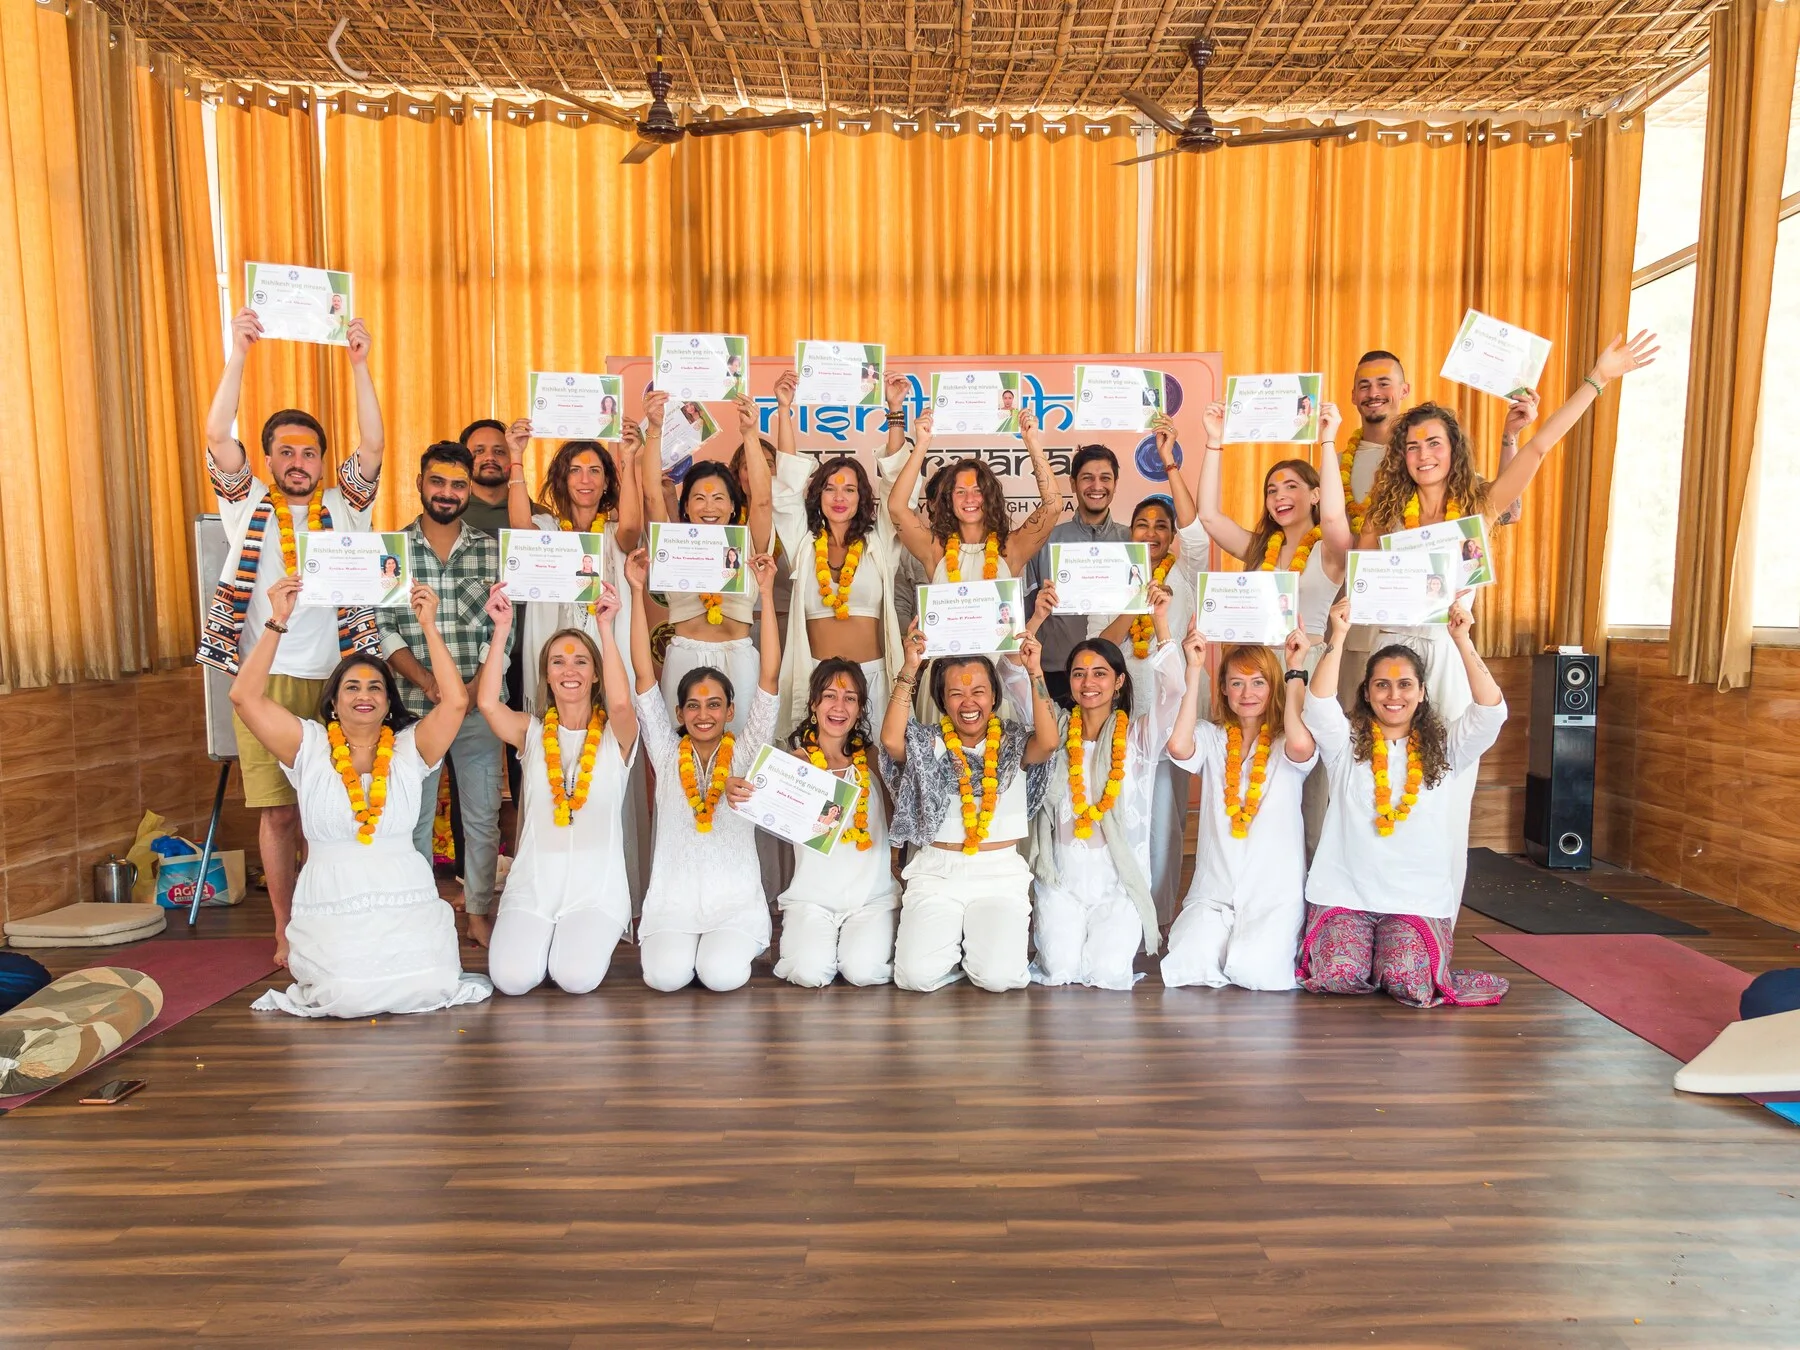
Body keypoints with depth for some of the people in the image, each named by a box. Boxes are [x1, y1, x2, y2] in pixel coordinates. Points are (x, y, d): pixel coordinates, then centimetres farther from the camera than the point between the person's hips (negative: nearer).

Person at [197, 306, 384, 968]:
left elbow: (374, 444, -4)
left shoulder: (344, 507, 9)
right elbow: (217, 436, -5)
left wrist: (359, 363, -13)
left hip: (334, 679, 0)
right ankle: (286, 933, 14)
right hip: (265, 682, 0)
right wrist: (239, 353, -14)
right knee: (277, 810, 2)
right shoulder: (246, 505, 9)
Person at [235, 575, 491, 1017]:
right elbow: (244, 696, -4)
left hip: (407, 902, 1)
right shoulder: (309, 747, 6)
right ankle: (327, 975, 14)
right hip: (330, 906, 0)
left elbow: (456, 702, -8)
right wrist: (277, 622, -5)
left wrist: (428, 626, -7)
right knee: (350, 995, -22)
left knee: (430, 986, -20)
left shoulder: (409, 748, 7)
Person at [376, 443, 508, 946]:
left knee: (483, 818, 8)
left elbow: (500, 629, 0)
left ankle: (479, 913, 23)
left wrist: (475, 687, -13)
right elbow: (384, 630, -3)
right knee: (414, 818, 10)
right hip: (415, 706, -1)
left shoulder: (491, 551, 3)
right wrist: (427, 682, -16)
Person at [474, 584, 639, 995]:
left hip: (597, 886, -1)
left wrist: (605, 627, -23)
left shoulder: (614, 735, 1)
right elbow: (487, 703, -14)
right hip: (533, 882, 2)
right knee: (512, 979, -18)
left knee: (577, 978, -20)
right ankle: (542, 937, 16)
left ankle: (593, 937, 15)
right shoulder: (531, 732, 6)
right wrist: (502, 628, -15)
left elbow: (621, 704, -23)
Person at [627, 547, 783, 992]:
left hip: (736, 899, -1)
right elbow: (643, 673, 1)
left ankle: (733, 945, 10)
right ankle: (673, 942, 11)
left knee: (723, 975, -24)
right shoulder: (667, 753, 6)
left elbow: (770, 675, -4)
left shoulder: (745, 752, 3)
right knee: (667, 976, -23)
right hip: (673, 898, 1)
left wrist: (766, 592, -8)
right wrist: (637, 591, -4)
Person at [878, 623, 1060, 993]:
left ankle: (989, 939, 17)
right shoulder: (928, 743, 4)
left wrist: (1035, 672, -19)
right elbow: (891, 740, -18)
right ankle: (950, 939, 18)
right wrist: (909, 669, -20)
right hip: (936, 871, 0)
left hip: (1000, 871, 0)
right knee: (916, 975, -18)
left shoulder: (1012, 741, 5)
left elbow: (1048, 742, -16)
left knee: (998, 976, -19)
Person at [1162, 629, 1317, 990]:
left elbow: (1301, 745, -23)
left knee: (1254, 972, -21)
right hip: (1213, 889, 1)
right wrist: (1195, 669, -11)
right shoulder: (1211, 737, 6)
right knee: (1185, 967, -21)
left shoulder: (1283, 743, 2)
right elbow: (1178, 745, -17)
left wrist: (1295, 669, -12)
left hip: (1275, 892, -1)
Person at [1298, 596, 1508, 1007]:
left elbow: (1491, 711, -9)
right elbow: (1319, 703, -15)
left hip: (1418, 898, 1)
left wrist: (1462, 641, -15)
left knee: (1409, 984, -20)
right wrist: (1337, 637, -20)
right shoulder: (1347, 743, 4)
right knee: (1336, 977, -20)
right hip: (1345, 892, 0)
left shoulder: (1445, 746, 7)